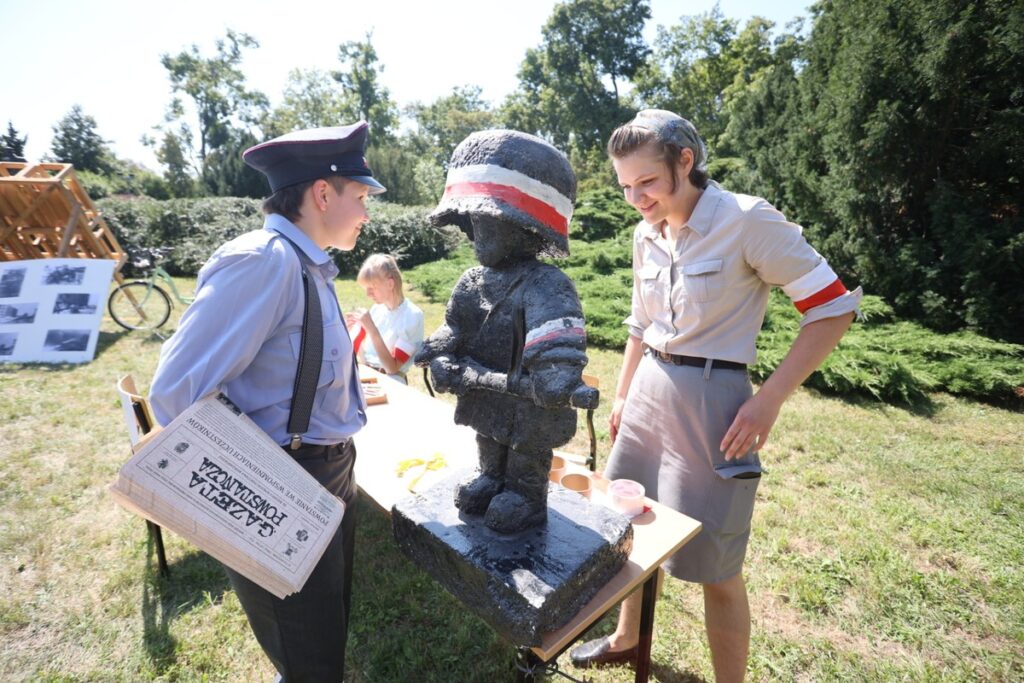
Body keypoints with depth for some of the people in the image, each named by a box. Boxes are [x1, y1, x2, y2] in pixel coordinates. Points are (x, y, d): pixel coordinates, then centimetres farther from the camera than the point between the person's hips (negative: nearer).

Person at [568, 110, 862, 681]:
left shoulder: (747, 220, -13)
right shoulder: (647, 234, 6)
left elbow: (835, 308, -11)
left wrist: (769, 399, -17)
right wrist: (623, 396, 17)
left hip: (711, 399, -6)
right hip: (648, 391, 7)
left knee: (715, 568, 6)